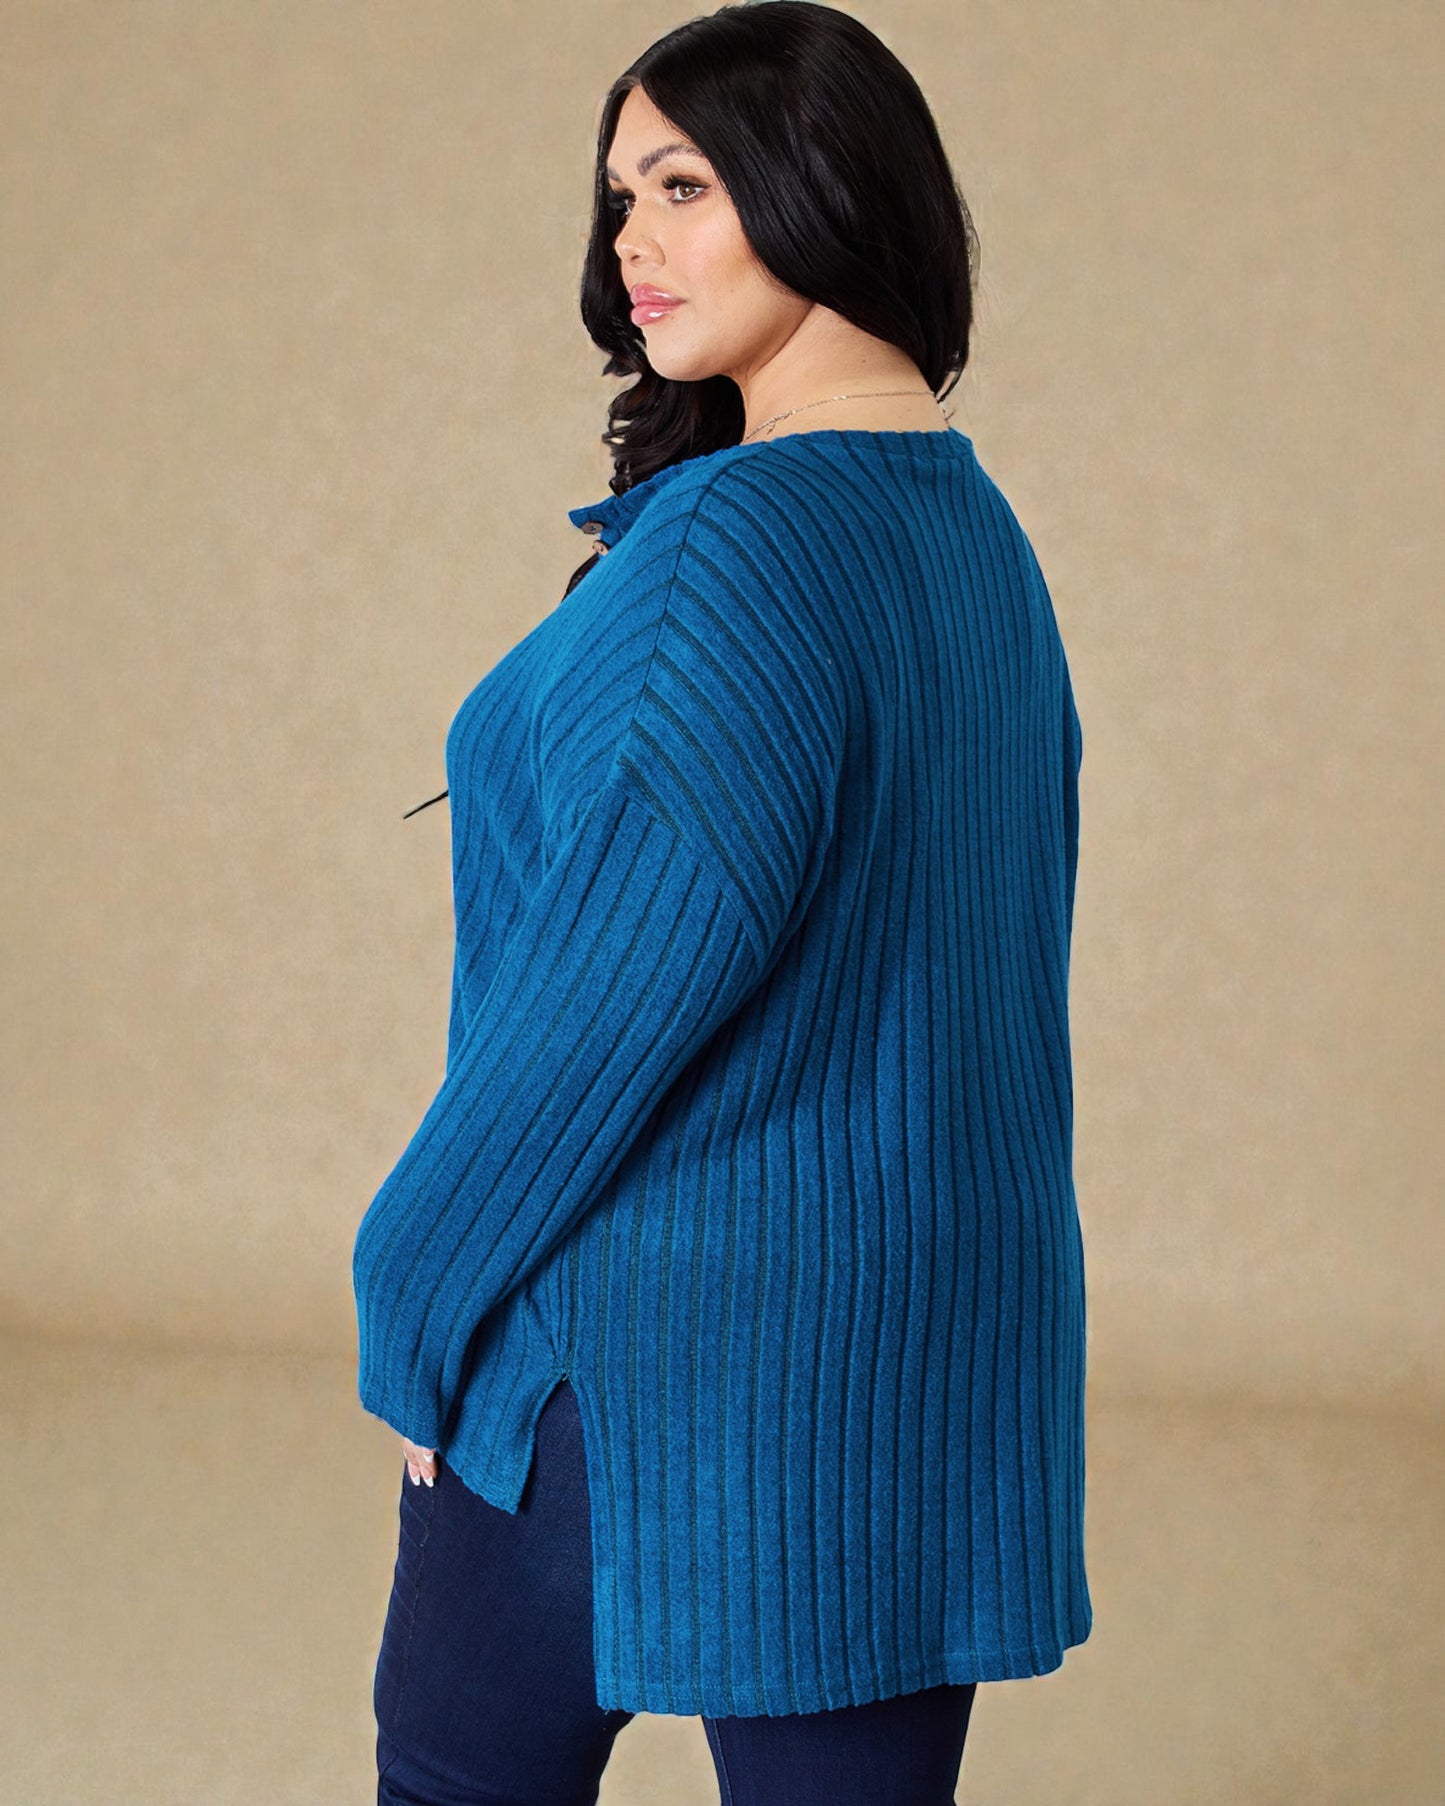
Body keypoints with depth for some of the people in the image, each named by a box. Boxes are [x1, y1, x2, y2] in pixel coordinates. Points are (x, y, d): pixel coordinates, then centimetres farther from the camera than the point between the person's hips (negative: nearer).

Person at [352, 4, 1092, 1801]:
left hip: (663, 1328, -7)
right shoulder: (971, 528, 7)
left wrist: (418, 1289, -11)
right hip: (924, 1326, 8)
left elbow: (639, 968, -22)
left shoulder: (745, 535, -20)